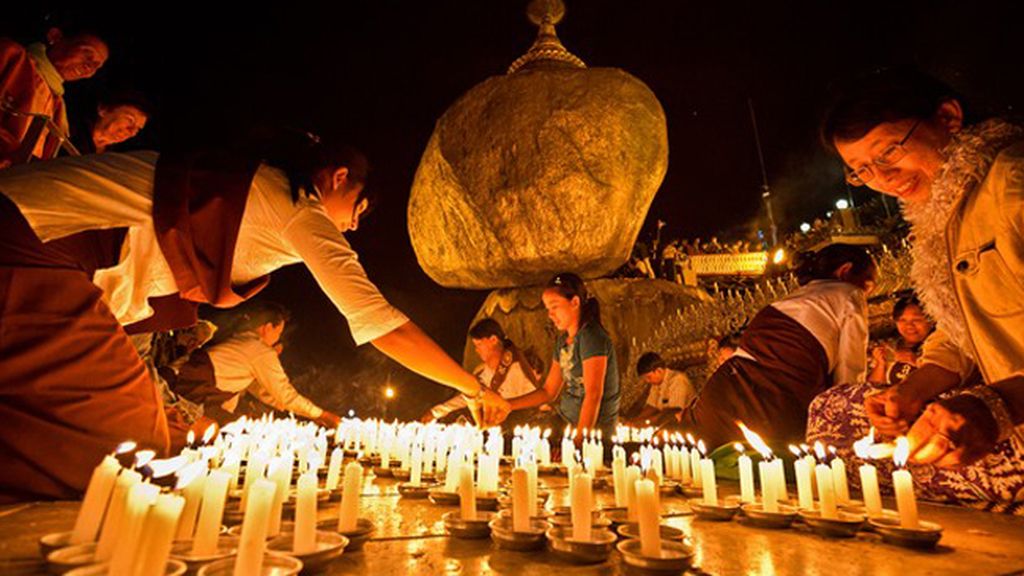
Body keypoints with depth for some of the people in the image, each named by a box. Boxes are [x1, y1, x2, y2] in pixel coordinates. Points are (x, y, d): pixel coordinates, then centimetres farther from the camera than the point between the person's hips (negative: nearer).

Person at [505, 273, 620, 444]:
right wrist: (505, 405, 5)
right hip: (565, 420, 7)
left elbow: (593, 395, -22)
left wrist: (578, 440, -26)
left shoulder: (591, 336, -15)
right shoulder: (562, 339, 9)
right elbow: (548, 392, 12)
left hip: (593, 429, -7)